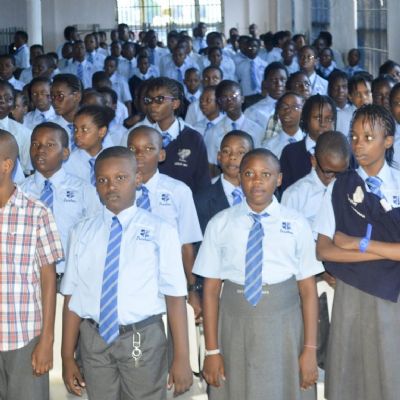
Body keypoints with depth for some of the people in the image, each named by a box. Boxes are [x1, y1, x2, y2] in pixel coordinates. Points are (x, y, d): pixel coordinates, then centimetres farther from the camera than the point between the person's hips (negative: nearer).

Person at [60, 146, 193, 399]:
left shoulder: (161, 232, -3)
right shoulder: (82, 232, 5)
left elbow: (175, 296, -6)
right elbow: (72, 296, 5)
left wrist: (182, 358, -9)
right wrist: (68, 357, 3)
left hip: (143, 338, -2)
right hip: (94, 338, 2)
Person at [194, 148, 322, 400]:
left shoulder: (296, 224, 0)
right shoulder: (220, 225, 1)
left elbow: (308, 289, -1)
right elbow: (211, 289, 1)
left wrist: (310, 349, -4)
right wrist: (212, 350, -2)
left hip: (284, 326, 0)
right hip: (234, 327, 1)